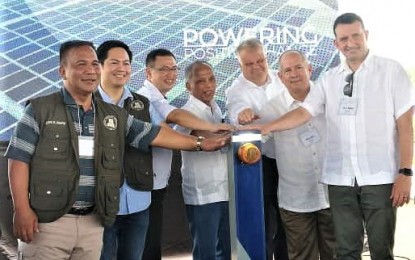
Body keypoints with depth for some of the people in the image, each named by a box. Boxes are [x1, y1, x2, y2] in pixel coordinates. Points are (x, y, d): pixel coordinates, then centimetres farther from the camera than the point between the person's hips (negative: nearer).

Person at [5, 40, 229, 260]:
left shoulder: (113, 116, 11)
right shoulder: (40, 109, -2)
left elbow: (153, 134, 14)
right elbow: (19, 159, -5)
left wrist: (199, 143, 13)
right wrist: (21, 209, -13)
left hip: (92, 221, 4)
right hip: (48, 219, -4)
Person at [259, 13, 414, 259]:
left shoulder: (391, 70, 1)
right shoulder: (330, 79, 10)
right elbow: (303, 112, 3)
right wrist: (266, 127, -12)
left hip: (380, 177, -3)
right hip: (340, 179, 3)